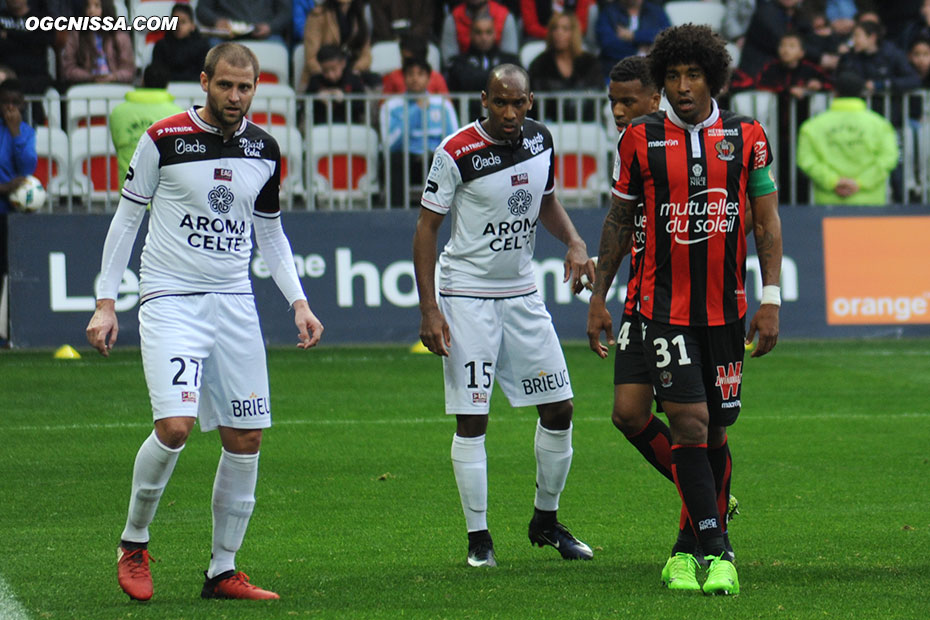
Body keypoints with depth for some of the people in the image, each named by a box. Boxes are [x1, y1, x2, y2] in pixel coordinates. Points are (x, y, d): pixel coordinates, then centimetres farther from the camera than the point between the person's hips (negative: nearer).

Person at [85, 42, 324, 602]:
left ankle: (223, 571, 12)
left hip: (234, 303, 5)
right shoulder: (165, 139, -6)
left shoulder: (265, 150, 7)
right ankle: (134, 542, 2)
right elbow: (127, 219, 2)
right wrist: (106, 302, -2)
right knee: (175, 426, -20)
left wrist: (299, 301, 9)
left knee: (247, 438, 1)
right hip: (170, 300, -5)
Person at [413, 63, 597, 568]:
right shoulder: (456, 153, -15)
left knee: (559, 410, 5)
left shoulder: (539, 139, 1)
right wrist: (429, 310, -15)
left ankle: (546, 520, 23)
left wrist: (574, 243, -1)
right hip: (467, 295, -5)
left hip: (522, 294, 5)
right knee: (471, 418, -6)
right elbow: (426, 228, -10)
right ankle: (478, 536, 3)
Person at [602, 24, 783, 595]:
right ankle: (716, 552, -13)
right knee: (689, 421, -13)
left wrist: (770, 301, 0)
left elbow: (767, 222, 7)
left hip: (726, 309, 2)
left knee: (716, 432, 6)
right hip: (665, 306, -2)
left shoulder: (747, 137, 3)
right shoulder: (642, 139, 1)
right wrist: (599, 296, 11)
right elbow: (620, 221, 11)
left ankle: (690, 551, 18)